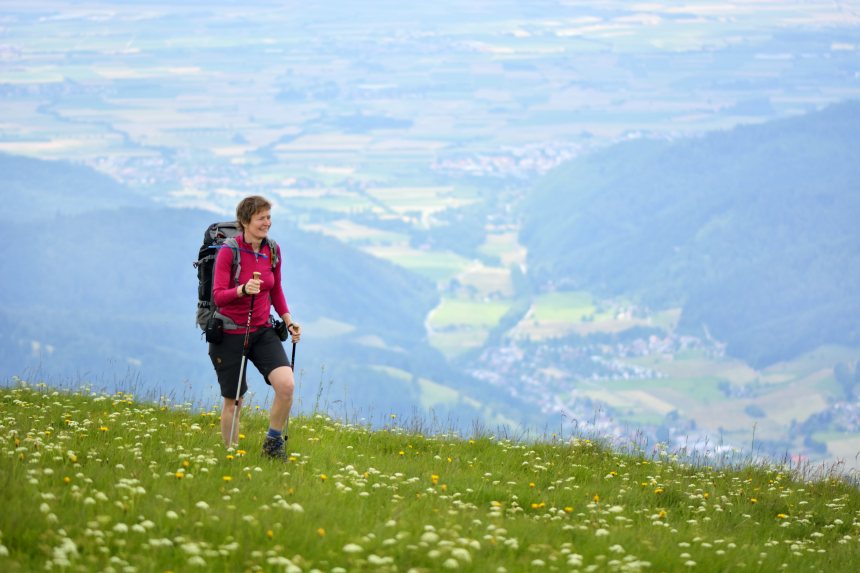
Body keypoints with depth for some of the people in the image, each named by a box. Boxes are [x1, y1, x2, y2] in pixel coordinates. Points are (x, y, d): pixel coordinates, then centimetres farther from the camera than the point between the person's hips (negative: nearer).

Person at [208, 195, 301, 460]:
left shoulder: (272, 250, 2)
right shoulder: (228, 252, -14)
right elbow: (218, 296, -20)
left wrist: (288, 321, 6)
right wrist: (243, 289, -38)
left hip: (263, 331, 4)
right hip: (230, 334, -4)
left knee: (286, 385, -17)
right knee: (233, 401, 5)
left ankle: (273, 442, 4)